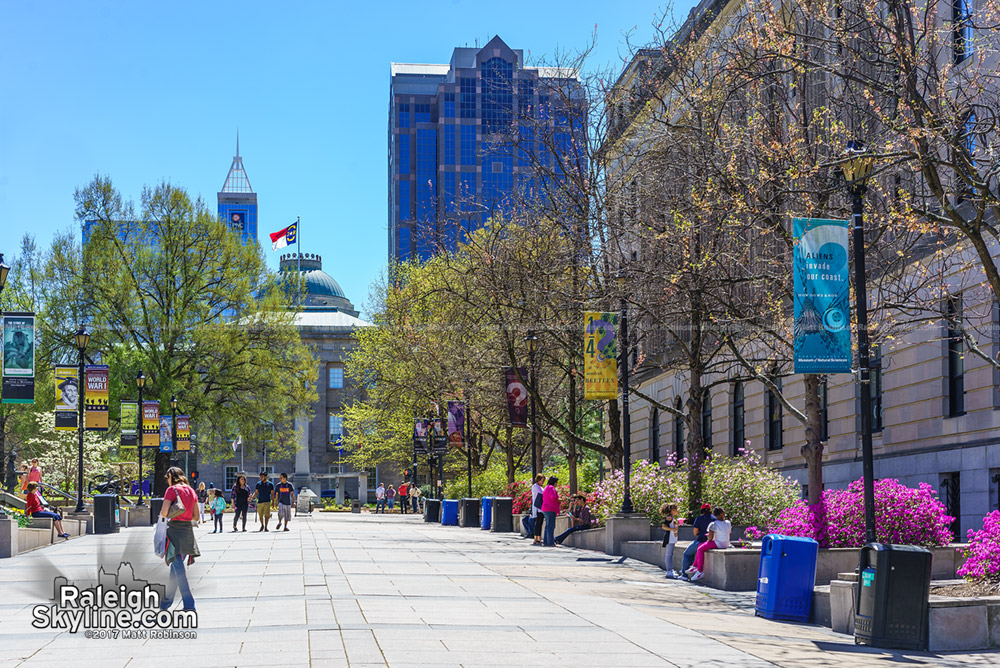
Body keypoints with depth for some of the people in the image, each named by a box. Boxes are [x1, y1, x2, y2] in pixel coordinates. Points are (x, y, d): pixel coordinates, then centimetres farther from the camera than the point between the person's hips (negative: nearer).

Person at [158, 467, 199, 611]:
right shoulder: (191, 491, 11)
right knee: (176, 566, 17)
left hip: (175, 530, -6)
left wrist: (162, 514, 8)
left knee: (178, 567, -7)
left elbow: (164, 513, -14)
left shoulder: (172, 490, -7)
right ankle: (167, 601, 27)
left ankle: (189, 603, -15)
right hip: (188, 530, 6)